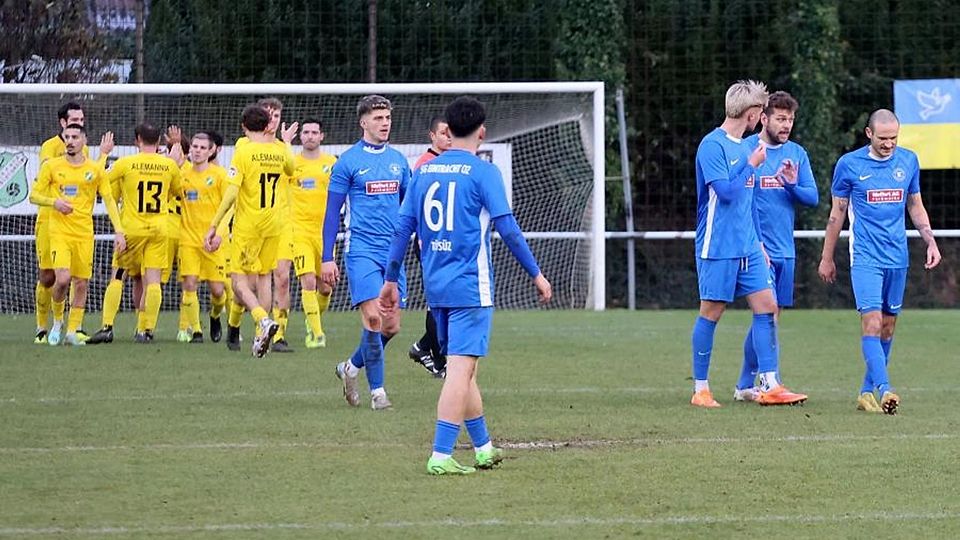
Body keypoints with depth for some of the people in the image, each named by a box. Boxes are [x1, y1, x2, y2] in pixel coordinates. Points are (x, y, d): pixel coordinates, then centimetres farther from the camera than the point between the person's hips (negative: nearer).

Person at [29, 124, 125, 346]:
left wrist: (119, 231, -2)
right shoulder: (51, 166, 3)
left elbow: (109, 200, 7)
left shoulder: (95, 170, 5)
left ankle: (72, 331, 10)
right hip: (59, 232, -2)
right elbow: (34, 195, 6)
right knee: (62, 279, -18)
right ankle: (57, 321, 8)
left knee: (81, 284, 0)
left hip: (85, 234, 2)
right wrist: (54, 202, -14)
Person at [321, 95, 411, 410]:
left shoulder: (397, 160, 11)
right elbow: (332, 211, -1)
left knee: (391, 325, 3)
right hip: (362, 250, -5)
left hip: (393, 251, 5)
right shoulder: (348, 161, -3)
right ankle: (377, 390, -6)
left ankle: (352, 367, 27)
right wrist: (327, 257, -4)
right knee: (373, 317, -15)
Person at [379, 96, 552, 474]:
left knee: (461, 367, 17)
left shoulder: (424, 171, 9)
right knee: (461, 368, -8)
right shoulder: (483, 172, -7)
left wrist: (391, 279, 17)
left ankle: (483, 447, 26)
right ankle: (441, 455, -16)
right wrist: (536, 275, -3)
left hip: (435, 287, 6)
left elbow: (403, 227, 10)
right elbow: (508, 229, -10)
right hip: (470, 287, -6)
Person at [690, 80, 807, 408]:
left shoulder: (743, 146, 15)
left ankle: (769, 386, 1)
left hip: (747, 247, 8)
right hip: (718, 247, -8)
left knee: (766, 306, 0)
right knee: (712, 313, -2)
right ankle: (700, 390, 7)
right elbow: (726, 192, -20)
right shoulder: (713, 145, -12)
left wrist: (758, 241, 21)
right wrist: (752, 165, -11)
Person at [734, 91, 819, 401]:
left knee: (773, 317, 8)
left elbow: (813, 198, 7)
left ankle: (746, 386, 15)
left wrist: (793, 184, -14)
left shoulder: (797, 154, 10)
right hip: (756, 247, -6)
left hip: (785, 250, 6)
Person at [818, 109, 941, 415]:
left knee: (888, 325, 6)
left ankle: (868, 391, 15)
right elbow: (837, 213, 6)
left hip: (898, 258, 4)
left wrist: (930, 241, 5)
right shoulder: (849, 165, -3)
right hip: (865, 259, -4)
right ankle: (884, 390, -26)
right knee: (872, 324, -16)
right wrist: (827, 258, 9)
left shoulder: (908, 161, 6)